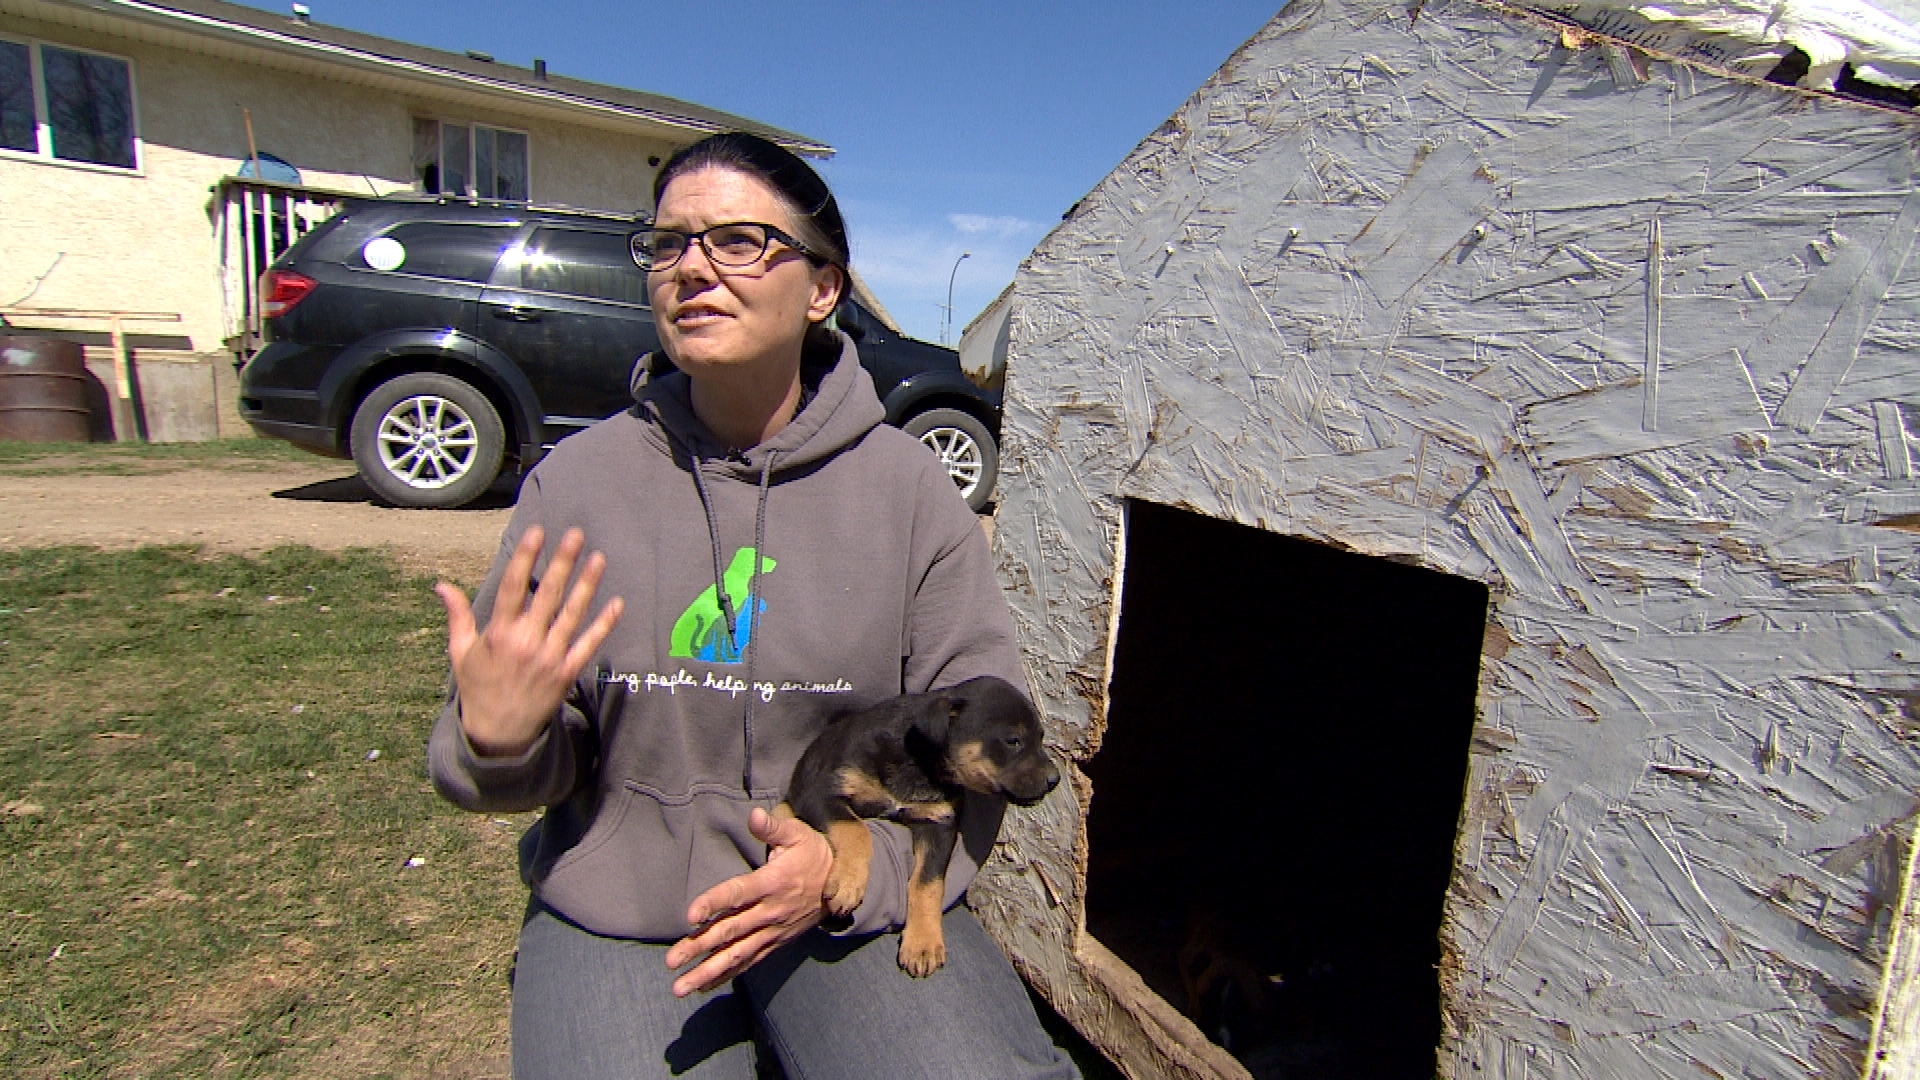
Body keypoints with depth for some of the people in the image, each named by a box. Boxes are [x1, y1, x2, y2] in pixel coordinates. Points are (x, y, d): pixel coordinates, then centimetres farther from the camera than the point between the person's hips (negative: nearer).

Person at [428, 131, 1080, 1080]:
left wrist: (856, 867, -18)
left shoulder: (909, 487, -5)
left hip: (862, 900, 1)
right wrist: (495, 743, -20)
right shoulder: (574, 482, -3)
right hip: (617, 904, 1)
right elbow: (536, 770, 2)